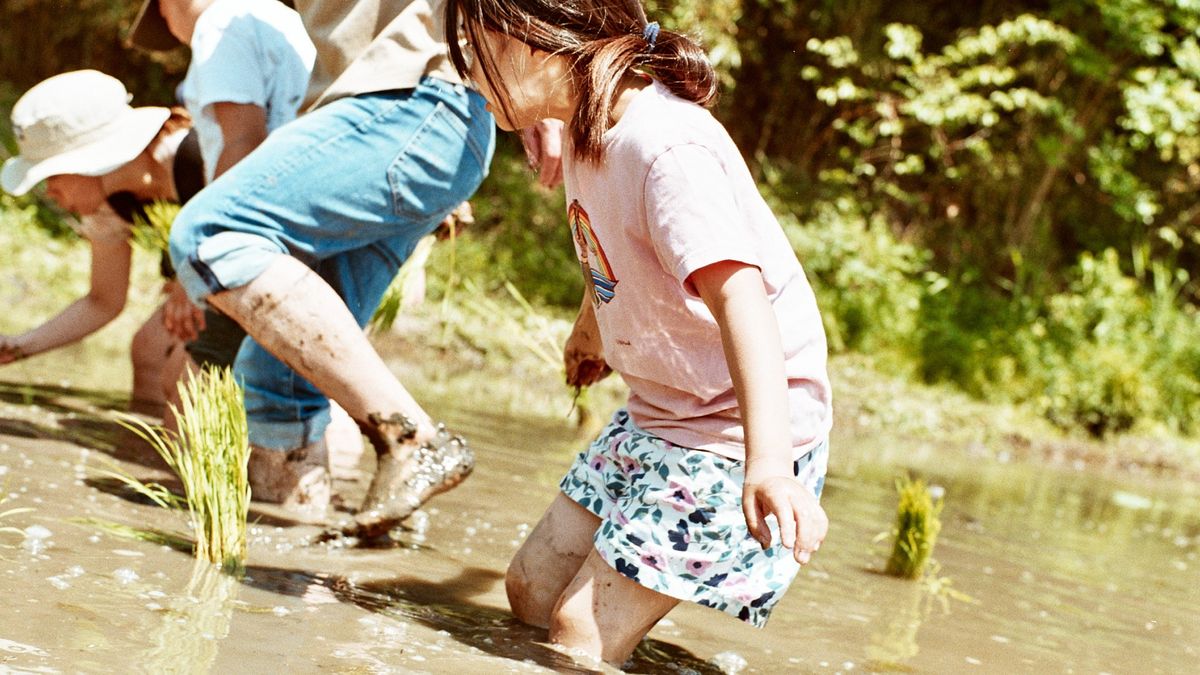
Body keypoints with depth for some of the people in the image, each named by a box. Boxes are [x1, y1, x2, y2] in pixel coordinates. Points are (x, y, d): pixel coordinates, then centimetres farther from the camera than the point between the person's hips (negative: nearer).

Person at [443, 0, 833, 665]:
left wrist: (767, 466, -51)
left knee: (583, 630, -12)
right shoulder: (589, 131, 1)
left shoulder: (667, 147, -28)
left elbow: (739, 296, -40)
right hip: (654, 412, 10)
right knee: (532, 591, 12)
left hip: (739, 429, -9)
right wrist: (591, 329, 43)